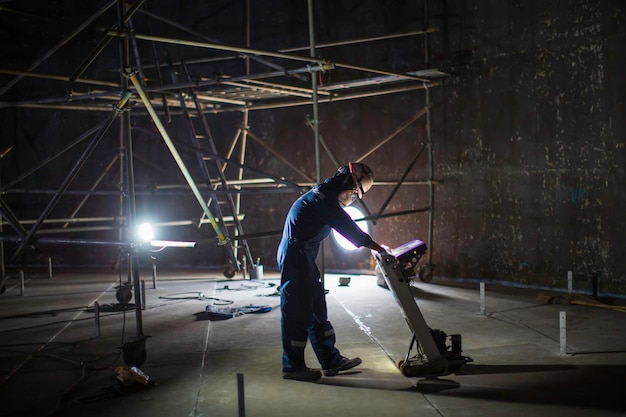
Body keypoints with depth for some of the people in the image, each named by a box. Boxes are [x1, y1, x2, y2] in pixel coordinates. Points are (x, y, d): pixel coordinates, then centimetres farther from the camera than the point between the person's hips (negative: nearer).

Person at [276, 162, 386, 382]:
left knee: (316, 310, 13)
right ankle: (293, 367, 9)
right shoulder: (322, 198, -17)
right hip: (295, 258, -10)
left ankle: (331, 361, 21)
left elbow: (348, 229, 19)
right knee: (297, 312, -2)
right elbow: (349, 229, -17)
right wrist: (378, 248, -11)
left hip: (303, 259, 10)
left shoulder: (325, 196, 15)